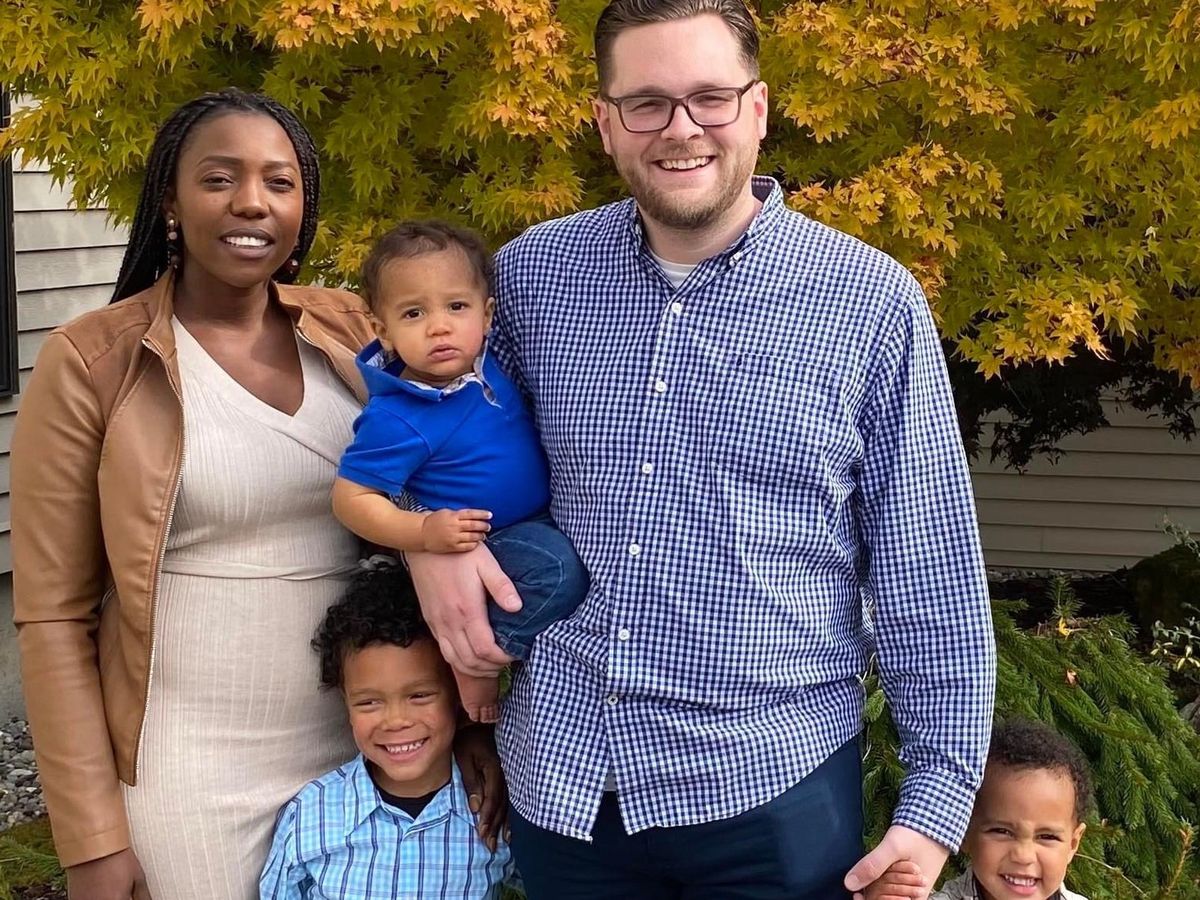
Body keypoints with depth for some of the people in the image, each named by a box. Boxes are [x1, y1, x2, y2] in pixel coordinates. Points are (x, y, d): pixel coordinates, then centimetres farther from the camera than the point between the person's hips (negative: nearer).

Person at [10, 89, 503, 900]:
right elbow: (54, 615, -6)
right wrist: (91, 834, -9)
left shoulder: (351, 332, 2)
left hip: (367, 754, 4)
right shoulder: (91, 364, -8)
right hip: (189, 780, -3)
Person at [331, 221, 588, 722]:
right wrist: (424, 531, -32)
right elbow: (351, 498, -23)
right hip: (481, 543, -8)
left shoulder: (490, 358, -6)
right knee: (558, 571, -31)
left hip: (541, 522, 8)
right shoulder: (397, 420, -27)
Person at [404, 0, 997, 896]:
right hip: (557, 774, 3)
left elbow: (930, 580, -3)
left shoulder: (871, 301, -7)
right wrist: (429, 533, -2)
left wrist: (937, 800, -5)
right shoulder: (531, 271, 1)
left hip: (768, 786, -3)